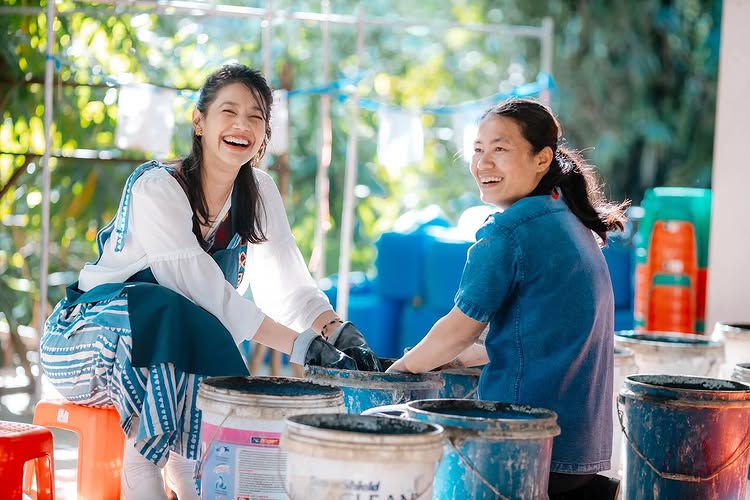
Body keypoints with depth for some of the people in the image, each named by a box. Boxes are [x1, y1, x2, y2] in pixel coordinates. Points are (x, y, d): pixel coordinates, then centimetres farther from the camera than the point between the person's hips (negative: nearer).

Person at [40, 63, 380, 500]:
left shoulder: (260, 194, 0)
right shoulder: (157, 189, -21)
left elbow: (290, 284, -5)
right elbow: (206, 292, -28)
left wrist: (341, 335, -25)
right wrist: (303, 345, -33)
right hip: (88, 342, -5)